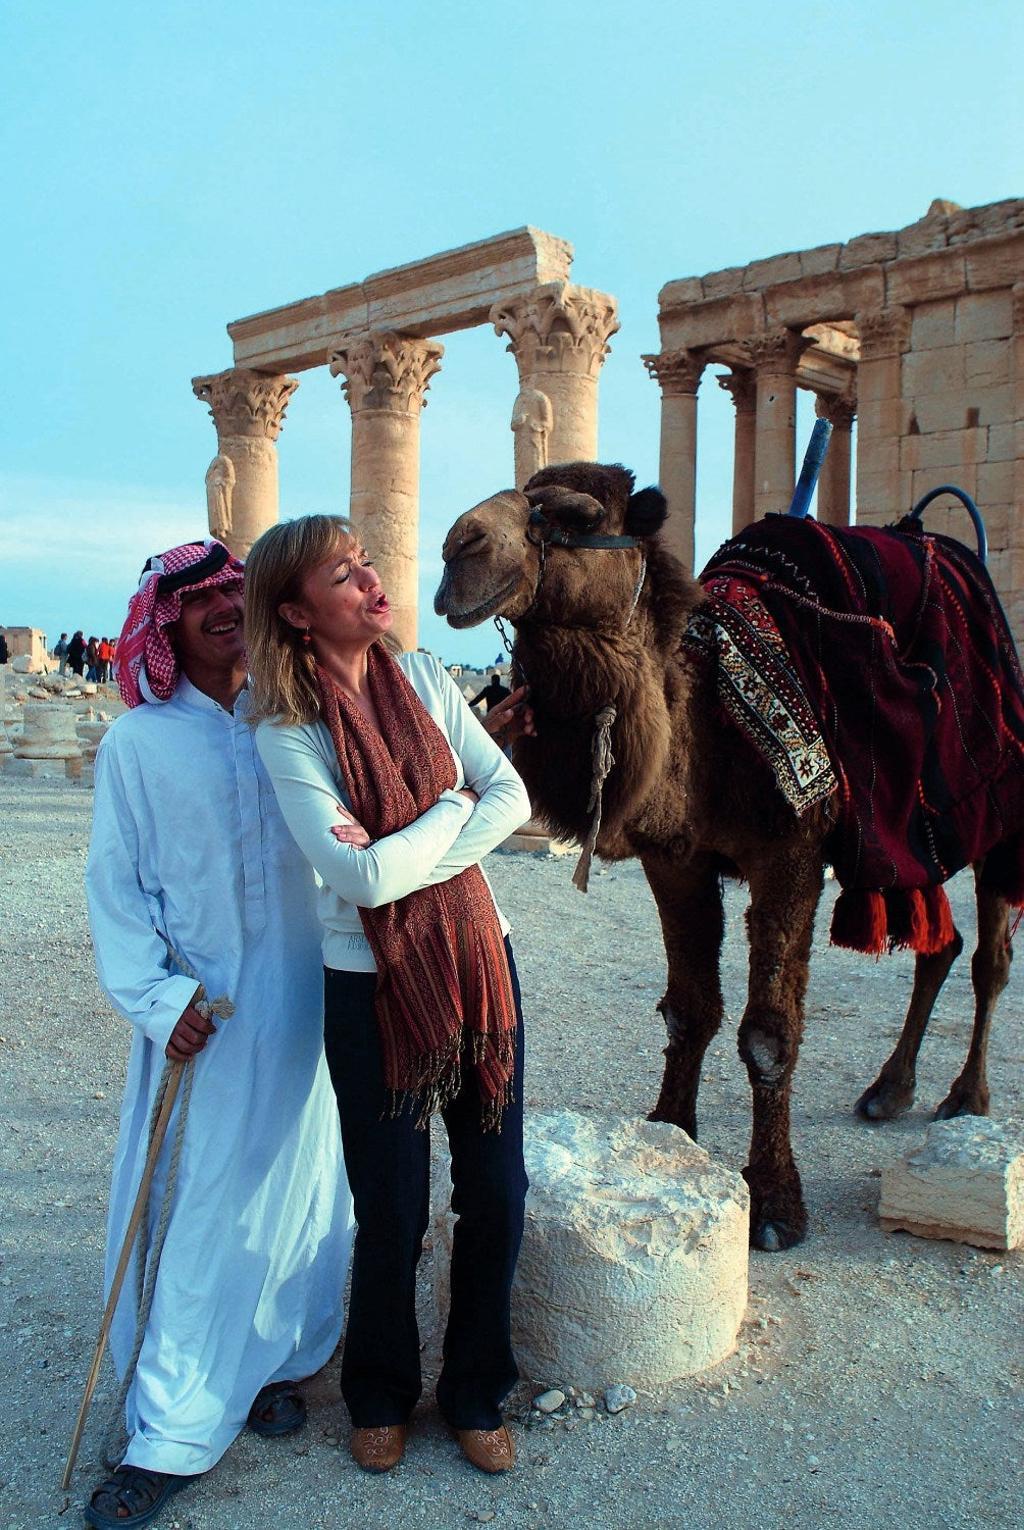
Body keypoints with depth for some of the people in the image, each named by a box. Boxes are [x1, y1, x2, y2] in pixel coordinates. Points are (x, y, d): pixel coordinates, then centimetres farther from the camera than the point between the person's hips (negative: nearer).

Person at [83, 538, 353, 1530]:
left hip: (300, 1001, 2)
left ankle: (276, 1362, 35)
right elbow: (116, 884, -2)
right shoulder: (139, 741, -2)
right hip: (200, 1011, -2)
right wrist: (156, 996, -11)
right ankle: (171, 1435, 17)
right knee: (192, 1206, 3)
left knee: (295, 1186, 13)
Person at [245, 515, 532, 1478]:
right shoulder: (287, 730, -13)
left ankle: (475, 1394, 34)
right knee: (392, 1211, 9)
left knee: (497, 1193, 11)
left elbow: (512, 798, -5)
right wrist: (451, 805, -9)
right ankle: (381, 1396, 37)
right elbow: (364, 876, -21)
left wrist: (408, 861, -16)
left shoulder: (424, 679, 2)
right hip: (372, 986, -4)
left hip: (479, 962, 4)